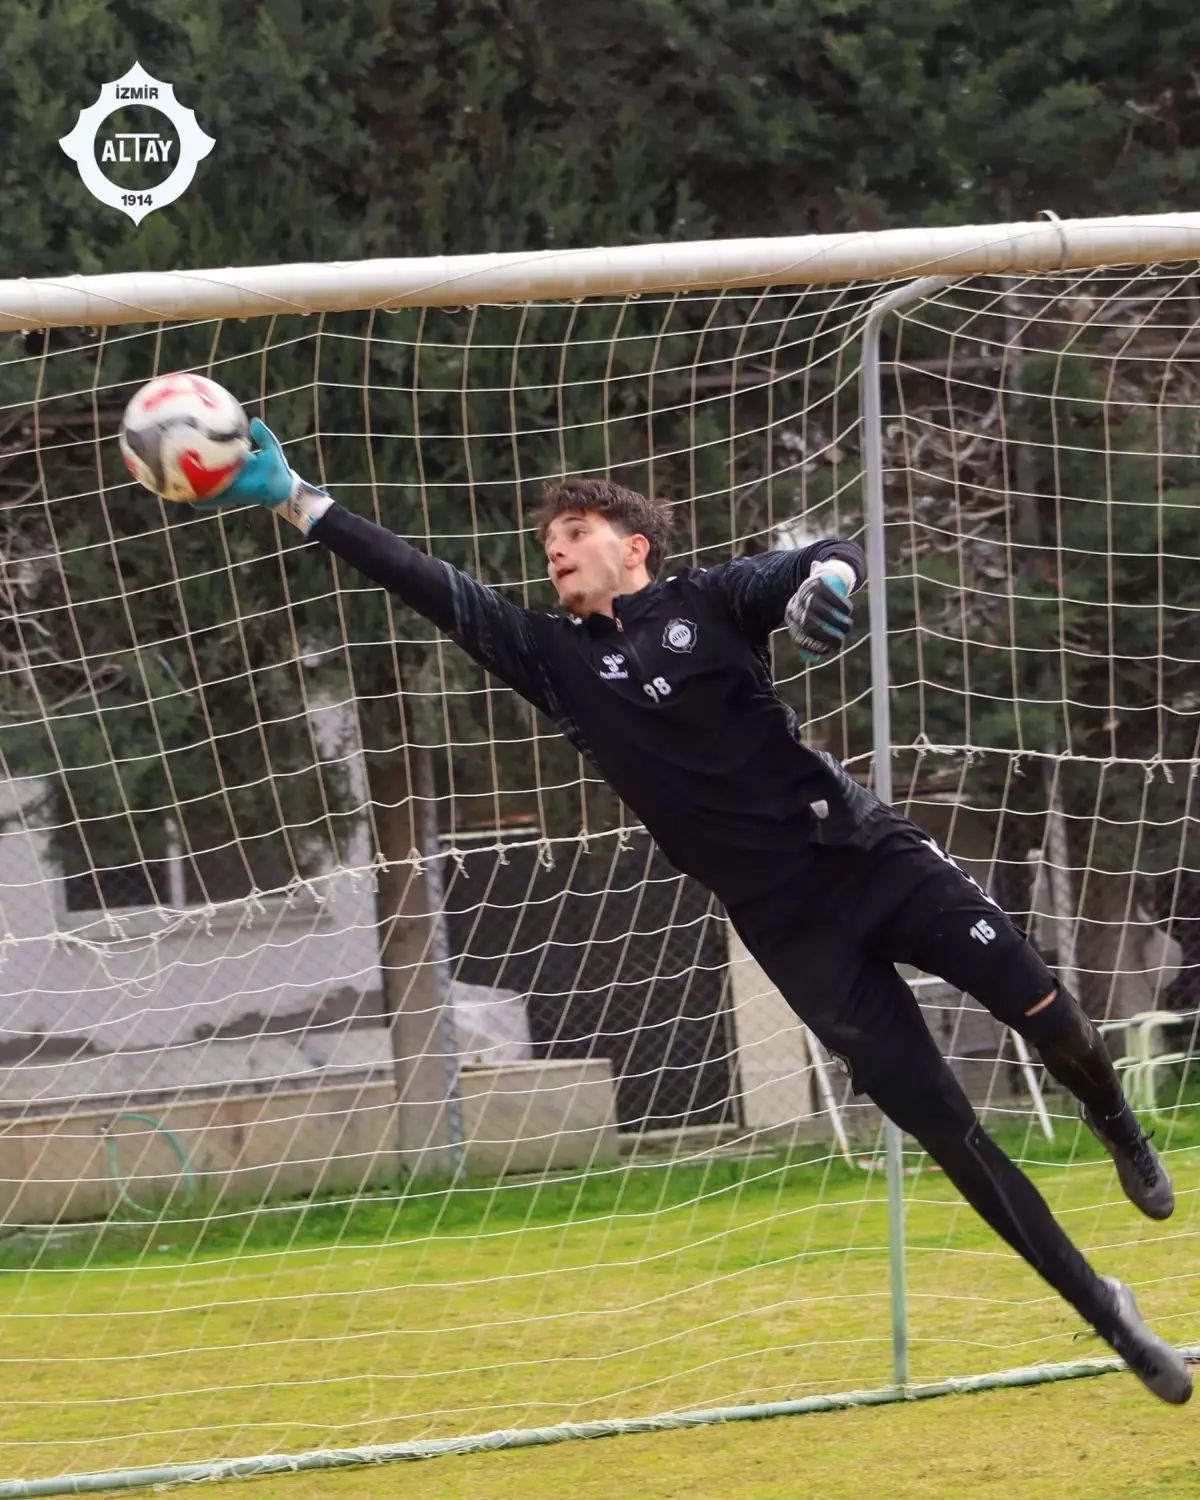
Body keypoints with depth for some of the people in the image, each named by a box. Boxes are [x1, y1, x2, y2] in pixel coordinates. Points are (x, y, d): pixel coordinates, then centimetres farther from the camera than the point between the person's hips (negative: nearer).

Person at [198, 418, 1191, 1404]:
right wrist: (295, 499, -5)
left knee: (1043, 1009, -12)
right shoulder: (557, 657, 7)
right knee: (944, 1128, -4)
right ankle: (1106, 1314, 4)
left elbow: (834, 557, -8)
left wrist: (829, 576, -33)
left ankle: (1117, 1129, 24)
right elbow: (431, 589, 1)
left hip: (870, 854, -2)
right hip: (789, 924, 2)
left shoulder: (708, 601, 1)